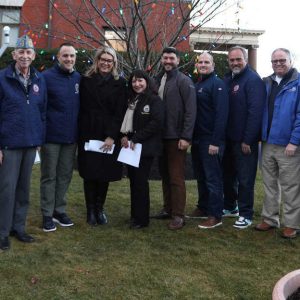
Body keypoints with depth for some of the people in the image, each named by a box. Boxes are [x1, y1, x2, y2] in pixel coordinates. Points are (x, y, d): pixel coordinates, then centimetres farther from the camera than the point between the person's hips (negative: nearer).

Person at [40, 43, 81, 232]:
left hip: (71, 137, 4)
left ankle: (60, 210, 25)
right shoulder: (47, 77, -7)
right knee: (49, 176, 5)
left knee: (65, 176, 12)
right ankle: (47, 214, 15)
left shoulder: (78, 78, 7)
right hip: (51, 136, -4)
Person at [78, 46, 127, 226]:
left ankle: (100, 208, 19)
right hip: (88, 134, 0)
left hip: (110, 136, 0)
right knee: (90, 173, 2)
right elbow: (81, 109, 4)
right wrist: (81, 134, -5)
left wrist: (111, 136, -12)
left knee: (105, 173, 4)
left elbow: (120, 112, -3)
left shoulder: (119, 83, 3)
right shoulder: (86, 80, 6)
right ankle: (91, 210, 13)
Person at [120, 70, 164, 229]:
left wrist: (135, 139, -17)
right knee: (133, 180, 9)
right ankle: (134, 214, 20)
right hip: (131, 147, 7)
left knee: (140, 181, -4)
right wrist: (125, 136, -3)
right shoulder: (131, 100, 16)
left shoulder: (154, 100, -6)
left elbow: (156, 123, -16)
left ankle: (142, 219, 6)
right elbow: (125, 121, 18)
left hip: (145, 148, -7)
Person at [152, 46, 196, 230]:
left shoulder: (184, 81, -7)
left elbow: (190, 111, -14)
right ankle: (168, 209, 24)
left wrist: (185, 137, -19)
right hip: (161, 136, 7)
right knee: (165, 175, 13)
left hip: (176, 137, -7)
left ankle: (178, 215, 3)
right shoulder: (159, 80, 13)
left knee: (176, 177, -4)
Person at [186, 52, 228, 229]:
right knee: (201, 176, 15)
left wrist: (215, 141, -22)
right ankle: (203, 208, 28)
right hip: (197, 139, 8)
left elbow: (221, 114, -17)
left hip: (211, 141, -8)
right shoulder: (197, 85, 16)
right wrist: (191, 136, 11)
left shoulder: (218, 84, -9)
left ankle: (215, 216, 5)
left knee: (213, 178, -2)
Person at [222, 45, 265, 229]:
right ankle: (230, 207, 34)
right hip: (229, 138, 8)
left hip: (245, 140, -7)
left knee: (245, 179, 0)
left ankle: (246, 215, 12)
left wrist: (248, 140, -20)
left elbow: (255, 112, -19)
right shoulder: (227, 79, 11)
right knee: (228, 174, 18)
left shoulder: (253, 80, -12)